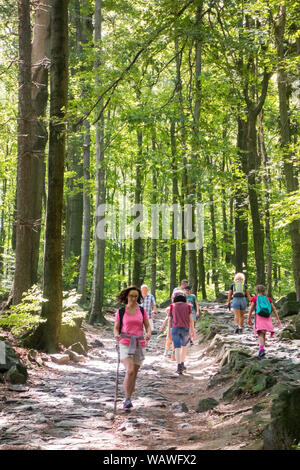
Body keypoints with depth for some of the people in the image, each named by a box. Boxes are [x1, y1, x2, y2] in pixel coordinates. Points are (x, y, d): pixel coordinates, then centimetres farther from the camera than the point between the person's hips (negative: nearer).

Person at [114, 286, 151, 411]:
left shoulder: (142, 311, 7)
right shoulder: (120, 311, 2)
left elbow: (148, 326, 8)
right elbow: (116, 328, 5)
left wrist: (148, 334, -14)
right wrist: (116, 335, -18)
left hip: (138, 345, 3)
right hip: (125, 344, -3)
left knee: (134, 374, 7)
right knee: (130, 371, -22)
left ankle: (127, 401, 23)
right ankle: (127, 400, -11)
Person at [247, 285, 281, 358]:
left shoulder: (254, 299, 5)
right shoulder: (268, 299, 13)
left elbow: (251, 309, -1)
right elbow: (274, 309, 11)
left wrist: (249, 319, 5)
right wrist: (278, 319, 13)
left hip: (259, 318, -3)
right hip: (267, 319, 3)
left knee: (260, 334, -11)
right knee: (264, 334, 18)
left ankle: (261, 348, -32)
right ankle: (262, 348, 23)